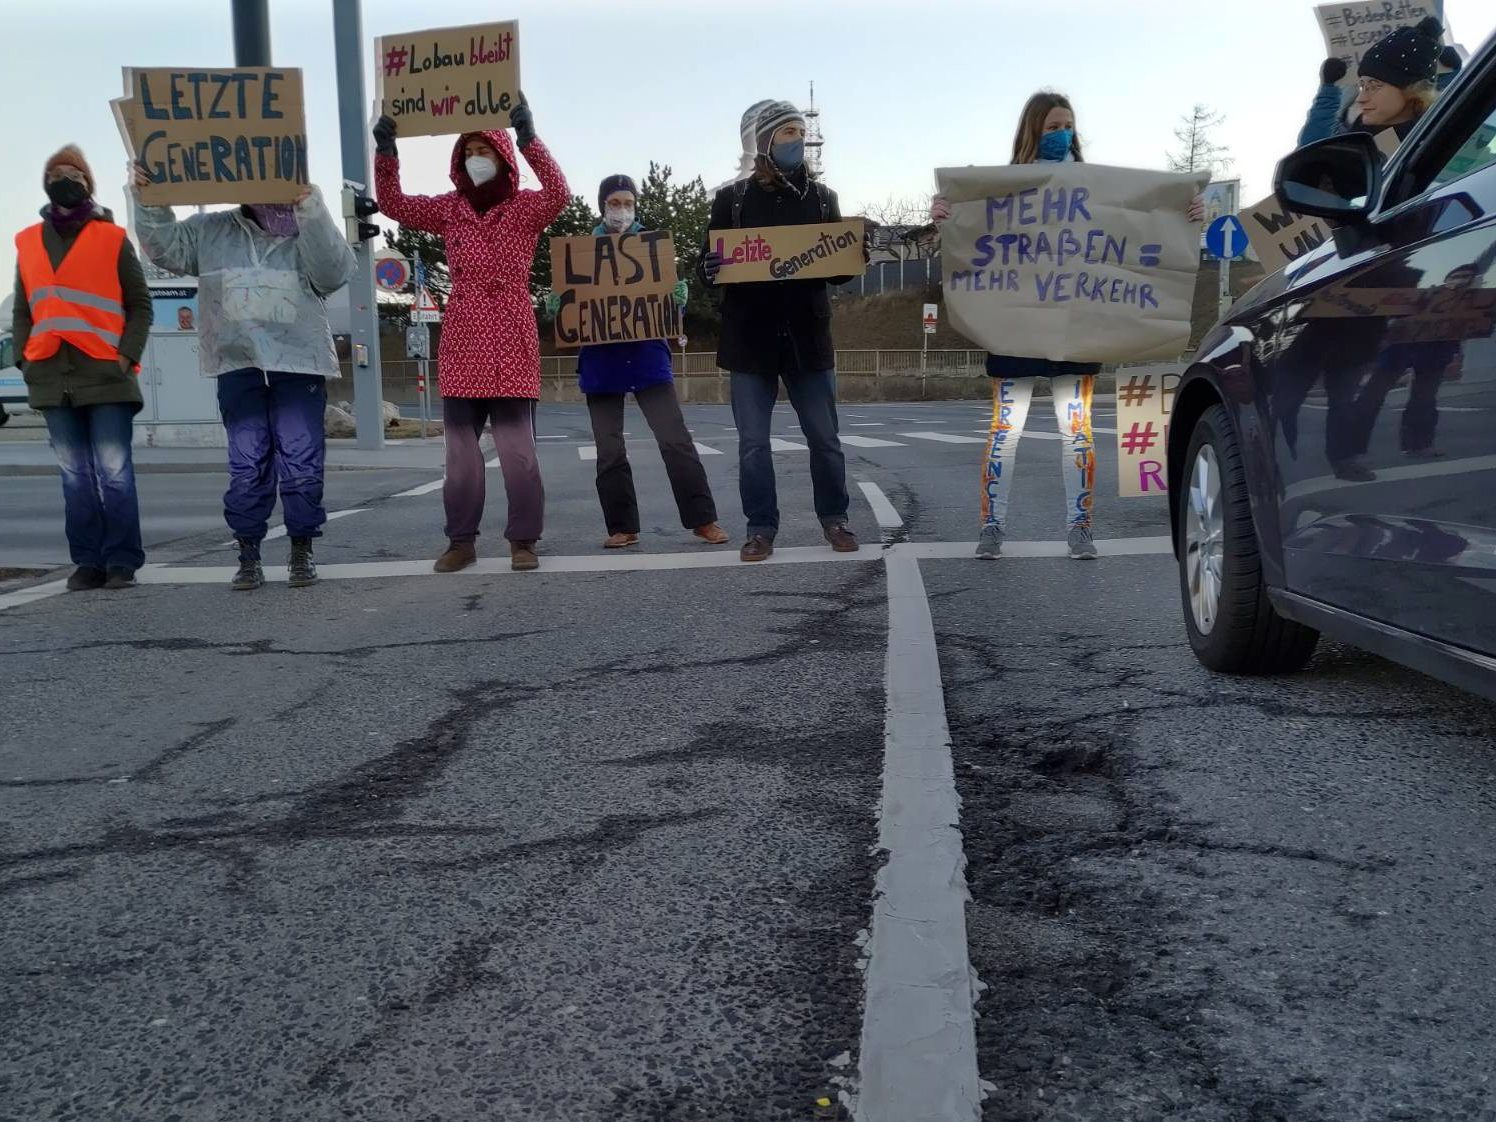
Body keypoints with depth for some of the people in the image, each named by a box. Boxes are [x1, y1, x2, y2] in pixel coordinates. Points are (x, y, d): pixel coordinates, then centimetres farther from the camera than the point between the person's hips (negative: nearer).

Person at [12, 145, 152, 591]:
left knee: (114, 473, -6)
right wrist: (23, 356, 5)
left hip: (106, 375, -3)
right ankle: (88, 562, 11)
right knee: (76, 476, 6)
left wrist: (127, 354, -6)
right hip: (53, 379, 4)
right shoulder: (28, 243, 15)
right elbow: (22, 309, 19)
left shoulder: (113, 239, 6)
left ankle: (122, 562, 1)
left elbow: (139, 304, 5)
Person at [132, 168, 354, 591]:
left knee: (301, 463, -1)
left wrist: (312, 210, -25)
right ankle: (248, 557, 10)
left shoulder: (306, 235, 5)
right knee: (246, 466, 2)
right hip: (238, 368, 2)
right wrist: (148, 201, -5)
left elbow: (335, 270, -14)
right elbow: (165, 245, 11)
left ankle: (302, 552, 13)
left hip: (299, 366, -1)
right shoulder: (212, 231, 11)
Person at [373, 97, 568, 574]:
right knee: (460, 445, 6)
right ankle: (461, 540, 13)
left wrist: (529, 138, -29)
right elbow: (393, 204, 7)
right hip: (462, 340, 4)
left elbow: (559, 194, -20)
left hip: (511, 339, -4)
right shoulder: (449, 208, 11)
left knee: (517, 445, -3)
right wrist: (385, 151, -7)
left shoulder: (524, 207, 0)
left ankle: (523, 540, 5)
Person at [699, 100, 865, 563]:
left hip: (806, 335, 1)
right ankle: (761, 528, 11)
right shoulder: (732, 198, 2)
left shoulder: (821, 197, 8)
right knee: (752, 441, 1)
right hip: (750, 337, -1)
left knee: (824, 437, 7)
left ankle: (834, 518, 23)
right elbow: (710, 263, 4)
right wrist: (710, 270, -19)